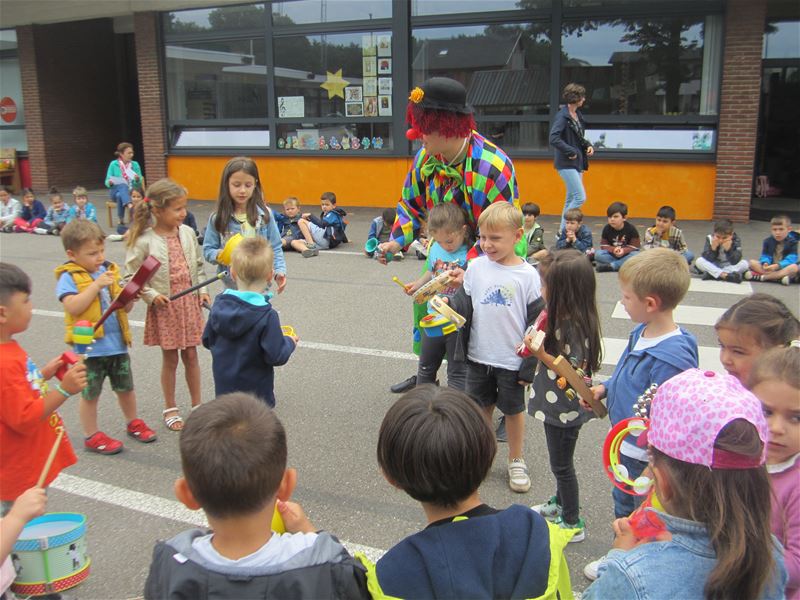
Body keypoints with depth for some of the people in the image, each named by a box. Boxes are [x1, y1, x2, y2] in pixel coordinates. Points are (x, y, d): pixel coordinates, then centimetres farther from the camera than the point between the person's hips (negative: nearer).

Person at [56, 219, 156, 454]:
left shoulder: (109, 270, 6)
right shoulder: (69, 277, -10)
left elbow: (125, 307, 9)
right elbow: (73, 307, -25)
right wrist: (96, 285, -26)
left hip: (117, 342, 5)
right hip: (90, 346, -5)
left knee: (125, 388, 19)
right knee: (90, 393, 9)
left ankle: (133, 423, 38)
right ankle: (92, 436, 23)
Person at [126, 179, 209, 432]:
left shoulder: (187, 233, 0)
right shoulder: (144, 241, -13)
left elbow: (198, 265, 11)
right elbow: (133, 275, -6)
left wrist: (202, 290, 2)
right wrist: (151, 295, -14)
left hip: (190, 302, 4)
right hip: (164, 306, -3)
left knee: (191, 356, 12)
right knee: (170, 359, 8)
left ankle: (197, 405, 26)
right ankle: (170, 409, 25)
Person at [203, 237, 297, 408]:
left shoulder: (219, 305, -6)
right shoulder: (266, 316, -23)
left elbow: (207, 340, 5)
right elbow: (276, 356, -21)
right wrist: (289, 342, -2)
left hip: (224, 389, 5)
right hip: (256, 393, -5)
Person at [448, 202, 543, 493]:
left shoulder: (527, 275, -12)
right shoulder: (475, 267, -4)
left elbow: (536, 324, -8)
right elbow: (464, 308, 1)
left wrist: (529, 366, -8)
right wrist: (451, 304, -23)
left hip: (512, 360, -3)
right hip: (479, 357, 3)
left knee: (514, 410, 14)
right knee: (481, 408, 17)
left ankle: (516, 461, 34)